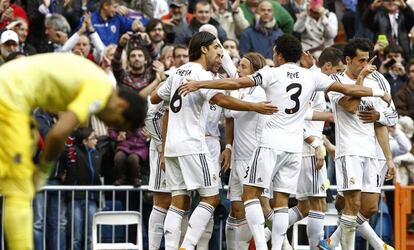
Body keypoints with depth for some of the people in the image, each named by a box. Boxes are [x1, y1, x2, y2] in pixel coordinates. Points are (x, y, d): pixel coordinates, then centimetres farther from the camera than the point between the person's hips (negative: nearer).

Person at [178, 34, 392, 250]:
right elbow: (348, 90, 12)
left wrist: (198, 84, -8)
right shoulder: (312, 77, 8)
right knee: (281, 200, 8)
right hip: (295, 147, 5)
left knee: (251, 192, 0)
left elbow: (236, 83, -11)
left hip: (271, 143, -5)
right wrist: (380, 93, 26)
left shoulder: (272, 73, -3)